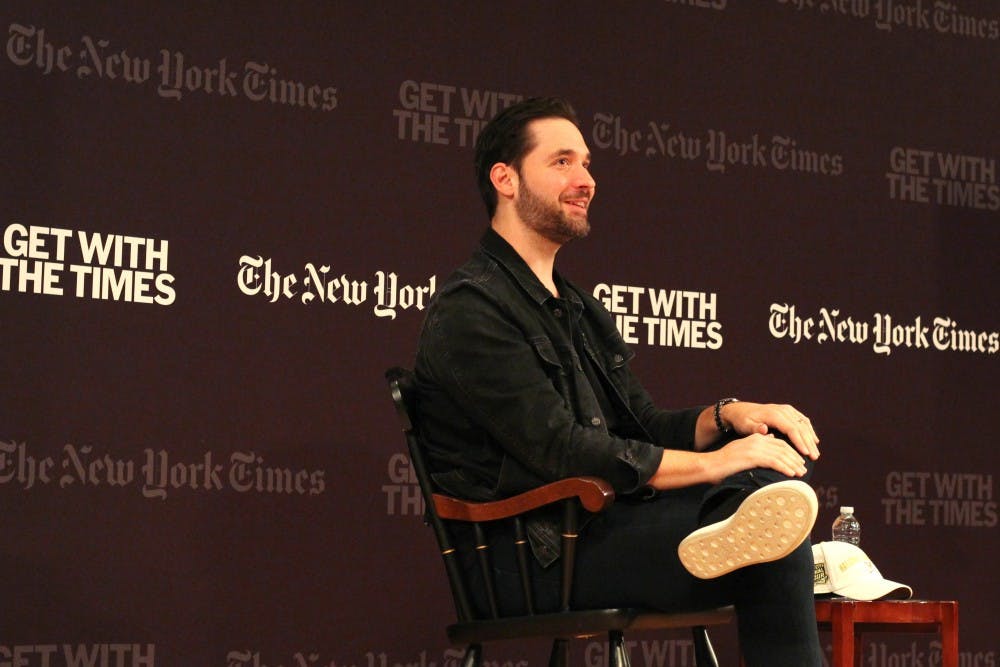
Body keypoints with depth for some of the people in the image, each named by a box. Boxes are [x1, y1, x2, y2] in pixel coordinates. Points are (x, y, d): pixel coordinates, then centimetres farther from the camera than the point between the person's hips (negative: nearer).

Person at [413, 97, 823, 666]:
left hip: (608, 521, 10)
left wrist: (727, 416, -2)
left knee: (788, 447, -12)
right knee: (779, 555, -27)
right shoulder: (471, 310, -9)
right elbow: (560, 450, -19)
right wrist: (714, 463, -17)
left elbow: (647, 426, 21)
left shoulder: (579, 309, 25)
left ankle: (745, 520, -36)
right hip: (537, 560, -9)